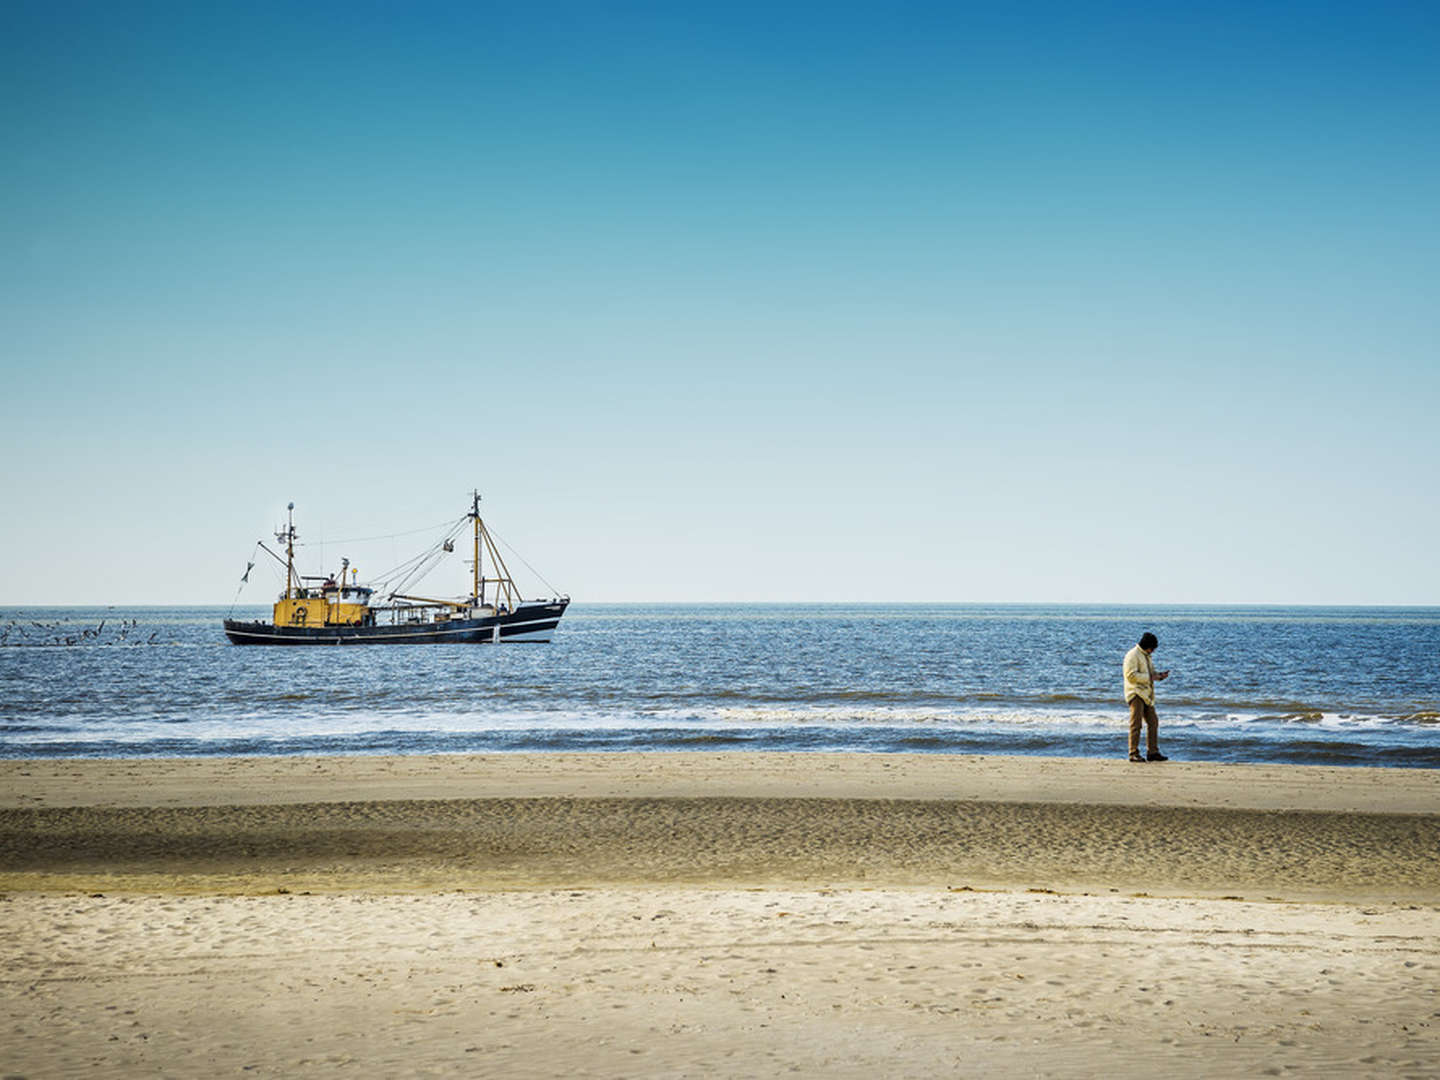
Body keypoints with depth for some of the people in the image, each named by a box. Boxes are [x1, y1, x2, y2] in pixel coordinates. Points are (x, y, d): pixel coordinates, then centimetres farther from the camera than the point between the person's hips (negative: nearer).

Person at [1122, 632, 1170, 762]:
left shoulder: (1146, 655, 19)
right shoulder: (1132, 655, -11)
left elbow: (1150, 672, 27)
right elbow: (1131, 675, -19)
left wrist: (1160, 675, 6)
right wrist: (1149, 677, -21)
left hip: (1146, 695, 9)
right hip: (1136, 694, -9)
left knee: (1153, 722, 8)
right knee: (1136, 724, -8)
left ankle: (1152, 752, 13)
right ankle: (1134, 754, -6)